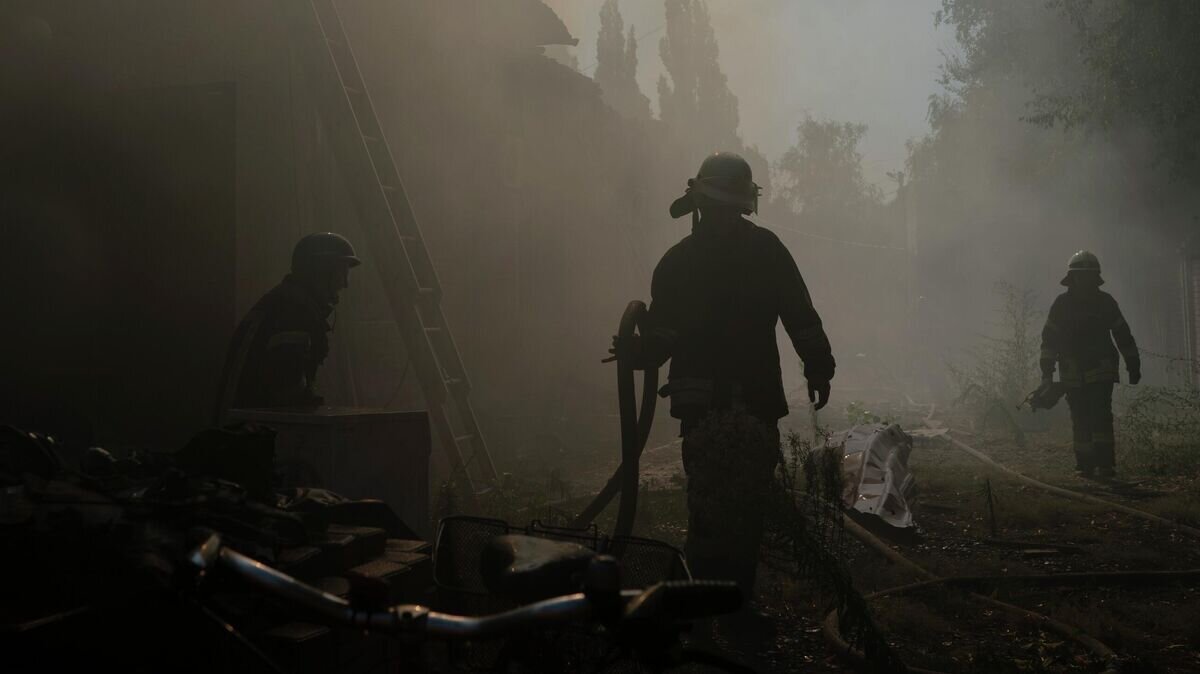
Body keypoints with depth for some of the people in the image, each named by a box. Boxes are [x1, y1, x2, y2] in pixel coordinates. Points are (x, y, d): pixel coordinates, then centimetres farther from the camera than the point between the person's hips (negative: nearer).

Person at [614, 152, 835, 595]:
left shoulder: (678, 259, -2)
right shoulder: (767, 250, 0)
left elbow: (661, 337, -7)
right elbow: (803, 321, -2)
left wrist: (632, 351, 12)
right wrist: (818, 371, 7)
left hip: (701, 405, 0)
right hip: (758, 402, 0)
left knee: (707, 506, 7)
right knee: (747, 507, 8)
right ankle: (739, 593, 10)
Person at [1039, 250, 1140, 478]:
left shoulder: (1105, 301, 4)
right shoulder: (1061, 304, 2)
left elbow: (1123, 335, 11)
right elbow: (1049, 340, 2)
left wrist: (1133, 366, 11)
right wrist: (1047, 373, -4)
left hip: (1101, 373, -1)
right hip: (1073, 376, 1)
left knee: (1101, 416, -12)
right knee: (1080, 421, 3)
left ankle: (1105, 463, -13)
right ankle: (1085, 465, 11)